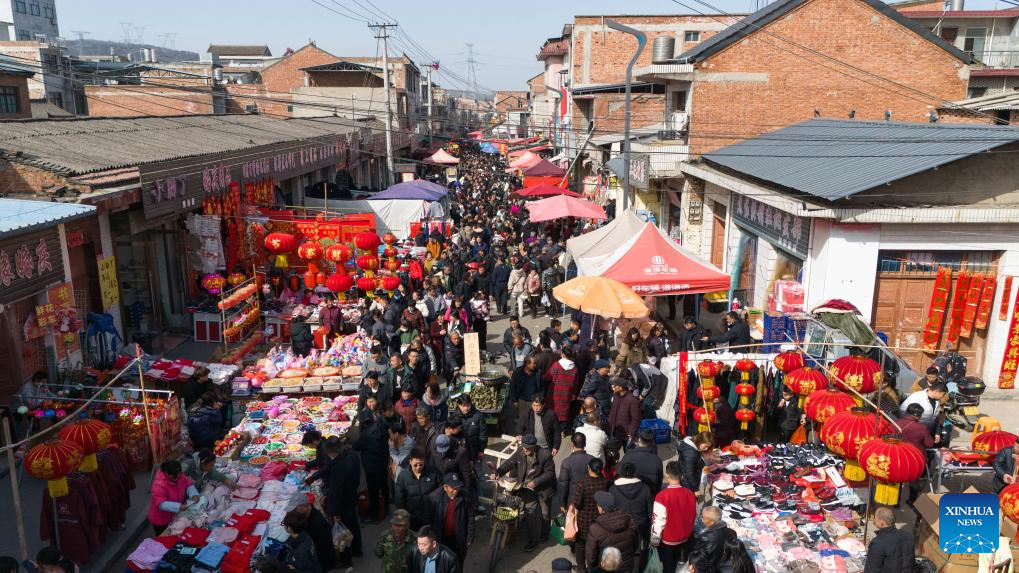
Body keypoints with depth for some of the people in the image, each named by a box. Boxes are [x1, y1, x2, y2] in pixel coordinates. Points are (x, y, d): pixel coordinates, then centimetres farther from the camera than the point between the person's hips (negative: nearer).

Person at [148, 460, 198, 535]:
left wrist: (194, 494, -22)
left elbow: (188, 484, -2)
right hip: (161, 519, -6)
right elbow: (161, 504, -37)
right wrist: (179, 506, -45)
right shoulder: (159, 485, -32)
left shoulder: (179, 476, -12)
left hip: (174, 516, 6)